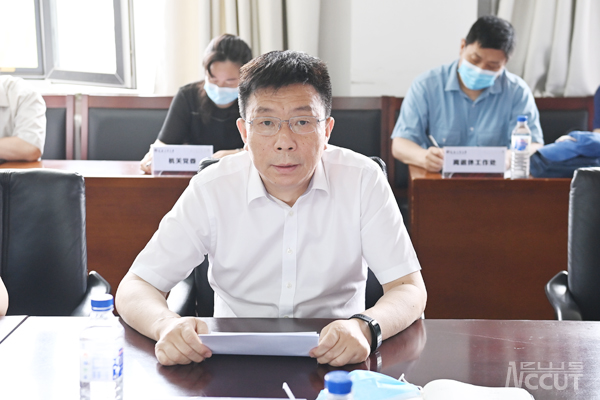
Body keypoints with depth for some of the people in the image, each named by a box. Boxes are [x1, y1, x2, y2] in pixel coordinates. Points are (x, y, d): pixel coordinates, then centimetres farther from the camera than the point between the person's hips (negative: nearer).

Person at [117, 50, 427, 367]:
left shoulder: (363, 180, -8)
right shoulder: (211, 189, -8)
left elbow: (409, 288, -9)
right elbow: (134, 288, -6)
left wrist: (364, 327, -32)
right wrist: (167, 325, -31)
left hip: (338, 360, 1)